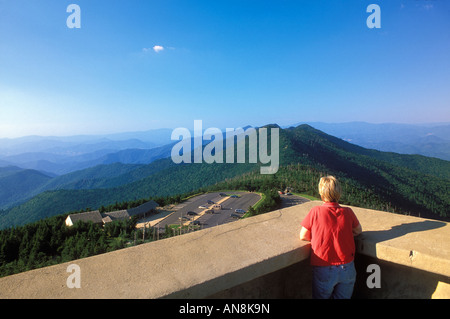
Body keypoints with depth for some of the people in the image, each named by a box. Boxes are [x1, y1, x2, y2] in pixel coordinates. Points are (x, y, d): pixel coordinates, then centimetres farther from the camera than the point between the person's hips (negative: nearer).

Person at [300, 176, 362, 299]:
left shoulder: (315, 212, -15)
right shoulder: (348, 212, -7)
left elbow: (303, 236, -5)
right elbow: (358, 231, 13)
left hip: (323, 271, -2)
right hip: (347, 269, 3)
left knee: (320, 296, 20)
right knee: (344, 297, 23)